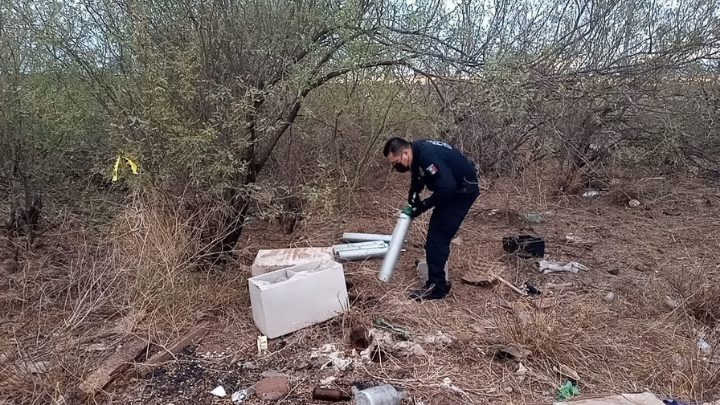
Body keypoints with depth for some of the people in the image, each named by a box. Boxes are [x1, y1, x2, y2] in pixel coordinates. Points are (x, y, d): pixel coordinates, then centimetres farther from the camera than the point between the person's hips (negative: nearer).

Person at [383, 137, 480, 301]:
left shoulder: (427, 154, -31)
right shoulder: (417, 151, -1)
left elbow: (446, 186, -34)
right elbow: (419, 176, 17)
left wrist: (424, 205, -23)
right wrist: (414, 193, -2)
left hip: (463, 190, -10)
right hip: (454, 188, 10)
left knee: (437, 236, -11)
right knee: (438, 234, 19)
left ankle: (436, 286, -5)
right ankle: (439, 279, 33)